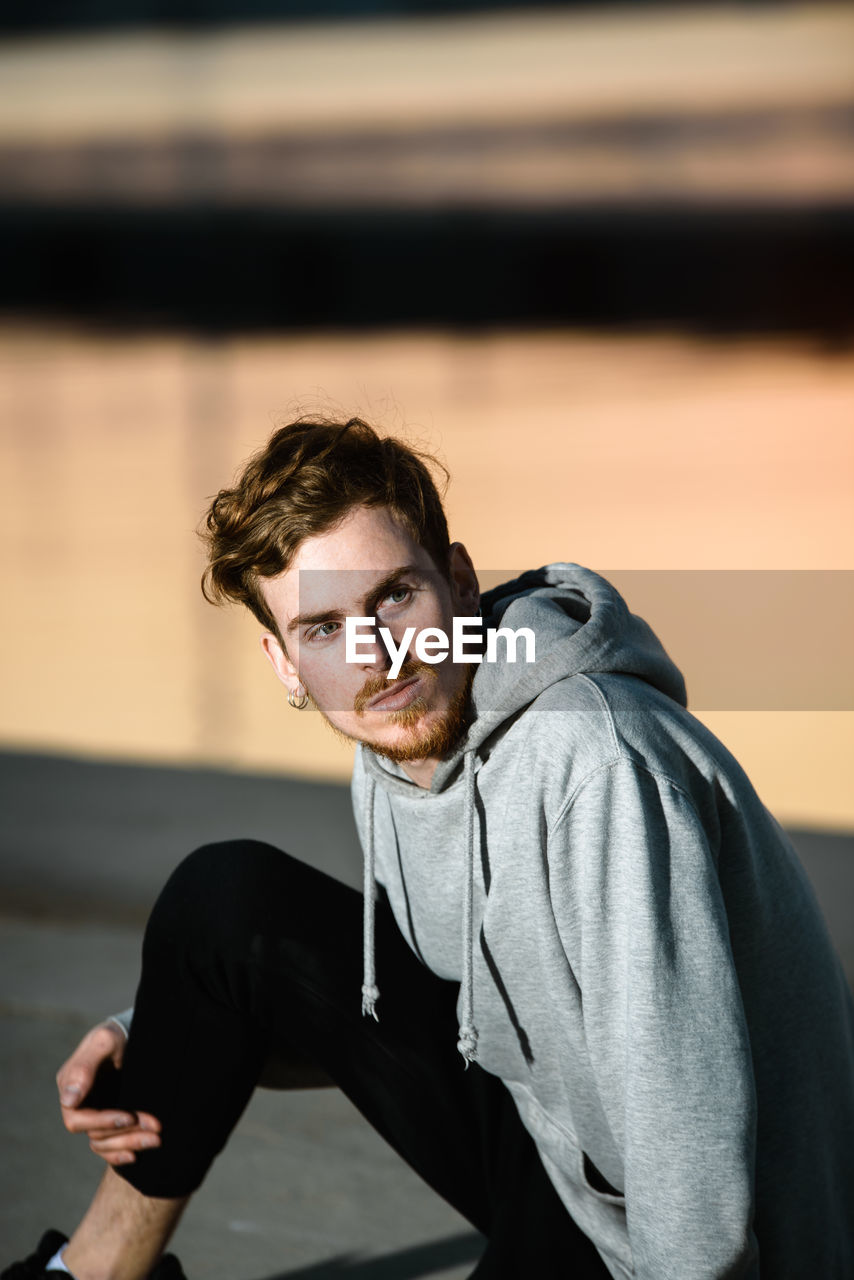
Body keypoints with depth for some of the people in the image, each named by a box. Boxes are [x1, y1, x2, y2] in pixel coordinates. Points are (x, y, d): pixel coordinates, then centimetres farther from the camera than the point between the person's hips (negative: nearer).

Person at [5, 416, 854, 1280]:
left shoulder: (596, 760, -30)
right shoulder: (392, 755, -2)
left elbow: (692, 1109, -31)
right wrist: (176, 1053, 3)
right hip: (538, 1132, 8)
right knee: (226, 902, 0)